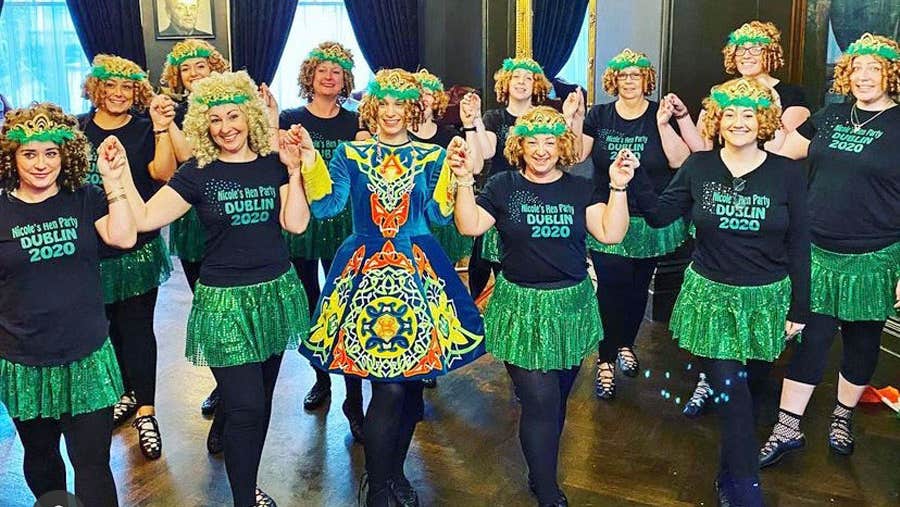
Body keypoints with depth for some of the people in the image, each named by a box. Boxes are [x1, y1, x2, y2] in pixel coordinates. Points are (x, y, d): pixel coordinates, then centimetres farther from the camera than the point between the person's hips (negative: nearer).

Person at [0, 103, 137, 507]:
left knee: (93, 463, 2)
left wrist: (113, 182, -22)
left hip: (86, 356, -1)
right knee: (39, 456, 20)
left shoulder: (83, 200, -1)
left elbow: (123, 237, -17)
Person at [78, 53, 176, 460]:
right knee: (109, 325, 15)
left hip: (137, 247, -4)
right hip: (91, 246, 4)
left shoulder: (144, 129, -4)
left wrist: (162, 130, -32)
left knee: (137, 326, 0)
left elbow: (163, 173, -21)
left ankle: (145, 411, 8)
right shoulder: (78, 129, 5)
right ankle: (128, 392, 34)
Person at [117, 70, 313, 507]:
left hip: (275, 291, 3)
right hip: (225, 299, -3)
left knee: (261, 399, 14)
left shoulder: (274, 164, 3)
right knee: (245, 406, -6)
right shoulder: (198, 173, -3)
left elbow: (296, 223, -7)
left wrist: (295, 170, -12)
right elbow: (144, 219, -9)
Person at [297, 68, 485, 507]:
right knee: (390, 387, -7)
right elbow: (326, 207, -3)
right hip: (365, 271, -2)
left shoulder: (432, 156, 8)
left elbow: (440, 214, -1)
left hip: (418, 271, 2)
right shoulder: (350, 154, 7)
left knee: (412, 379, 5)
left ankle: (395, 471, 28)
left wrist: (451, 167, -10)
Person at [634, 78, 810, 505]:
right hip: (711, 294, 0)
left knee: (746, 387, 14)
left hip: (766, 298, 0)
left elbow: (799, 246, -2)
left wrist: (799, 308, -1)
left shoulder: (787, 173, -6)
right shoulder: (699, 166, -3)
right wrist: (636, 178, -14)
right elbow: (659, 215, 0)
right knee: (731, 392, -2)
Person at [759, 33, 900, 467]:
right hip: (818, 252, 3)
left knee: (861, 341, 14)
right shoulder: (831, 116, 7)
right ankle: (787, 428, 13)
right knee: (810, 338, 5)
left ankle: (843, 415, 35)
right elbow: (783, 151, 18)